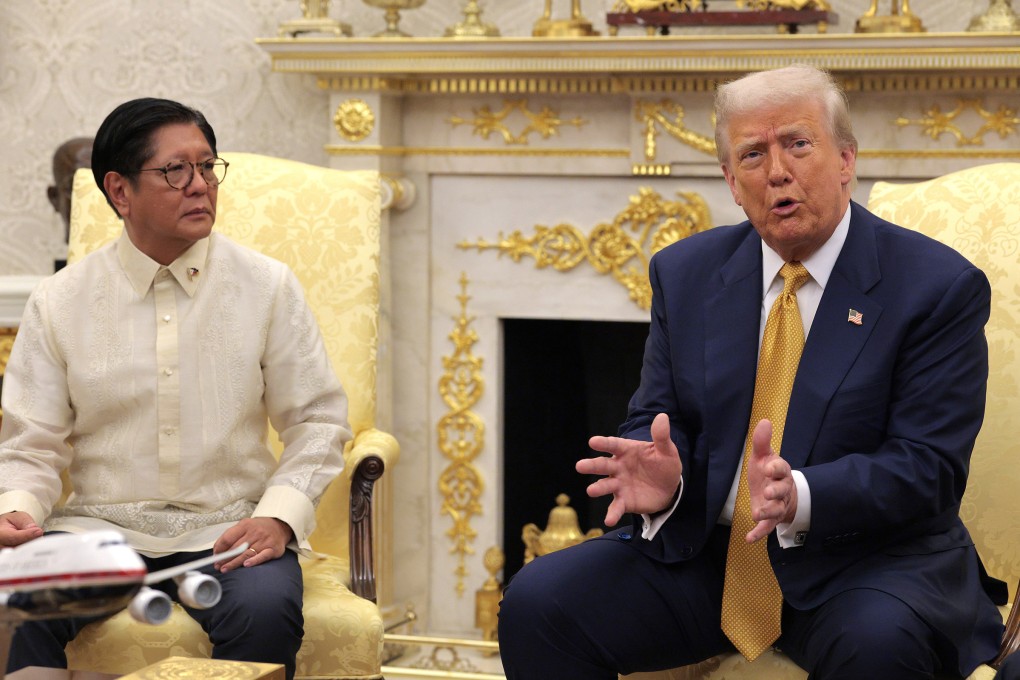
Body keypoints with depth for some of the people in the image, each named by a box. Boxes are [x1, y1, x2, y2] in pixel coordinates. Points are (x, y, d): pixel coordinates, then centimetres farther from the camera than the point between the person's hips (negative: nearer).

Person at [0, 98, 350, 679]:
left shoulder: (269, 287, 4)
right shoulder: (60, 303, 4)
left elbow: (318, 419, 7)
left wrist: (280, 516, -9)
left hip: (230, 528, 0)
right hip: (98, 523, 0)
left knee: (265, 611, -34)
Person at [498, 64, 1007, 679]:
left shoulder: (941, 287, -5)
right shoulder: (685, 274, 9)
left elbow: (930, 467, -11)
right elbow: (658, 420, 11)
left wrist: (801, 496, -30)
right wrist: (660, 479, -15)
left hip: (867, 555, -3)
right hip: (705, 550, 3)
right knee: (536, 603, -17)